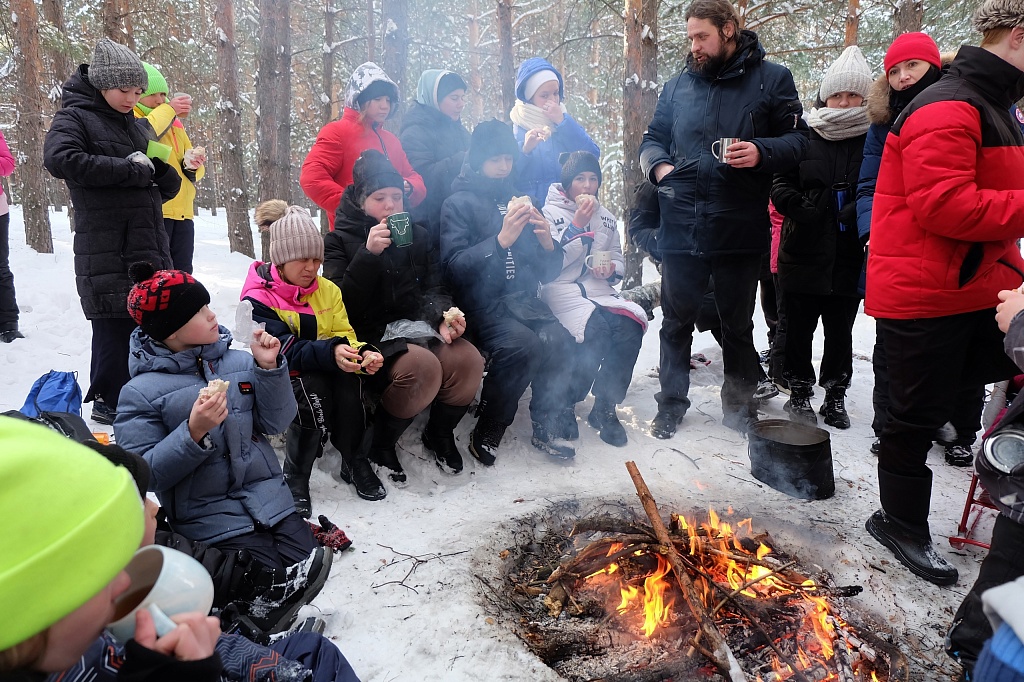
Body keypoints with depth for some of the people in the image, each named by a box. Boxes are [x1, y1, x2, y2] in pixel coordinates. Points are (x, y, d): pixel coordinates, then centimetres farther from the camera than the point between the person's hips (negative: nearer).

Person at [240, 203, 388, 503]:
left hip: (324, 371, 4)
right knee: (313, 389, -36)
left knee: (348, 379, -30)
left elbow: (344, 334, -3)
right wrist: (330, 353, -42)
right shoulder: (258, 299, -13)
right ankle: (295, 477, -19)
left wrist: (362, 354, -28)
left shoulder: (327, 289, 3)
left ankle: (354, 461, -14)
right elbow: (284, 350, -25)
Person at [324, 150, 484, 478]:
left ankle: (439, 433, 4)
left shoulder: (416, 235, 15)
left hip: (417, 327, 5)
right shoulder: (339, 240, 2)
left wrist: (443, 316, -13)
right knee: (422, 366, -34)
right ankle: (380, 444, -7)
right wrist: (369, 254, -21)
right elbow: (342, 305, -10)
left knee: (468, 359, -25)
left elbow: (434, 288, 11)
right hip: (372, 336, -4)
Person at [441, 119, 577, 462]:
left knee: (558, 341, -26)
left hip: (523, 301, 4)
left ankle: (549, 428, -9)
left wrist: (547, 242, -6)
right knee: (522, 345, -31)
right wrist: (501, 240, -22)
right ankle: (486, 434, -13)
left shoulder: (521, 199, 18)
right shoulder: (459, 203, 2)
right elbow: (455, 267, -13)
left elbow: (548, 273, 15)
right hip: (482, 303, -4)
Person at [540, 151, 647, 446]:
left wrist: (612, 269, -3)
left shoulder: (606, 218, 19)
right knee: (596, 330, -34)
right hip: (561, 291, -5)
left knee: (630, 325, -26)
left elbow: (618, 260, 22)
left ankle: (605, 408, -11)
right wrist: (578, 223, -12)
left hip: (599, 290, 5)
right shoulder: (550, 212, 2)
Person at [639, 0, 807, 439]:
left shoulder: (771, 79, 2)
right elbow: (653, 139, 18)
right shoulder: (678, 85, 12)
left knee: (737, 324, 12)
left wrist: (761, 153, -19)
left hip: (741, 231, -2)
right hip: (681, 227, 2)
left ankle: (740, 403, 30)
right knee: (677, 320, 10)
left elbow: (798, 140, 1)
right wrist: (658, 164, -4)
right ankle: (671, 402, 26)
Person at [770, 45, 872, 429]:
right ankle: (799, 392, 24)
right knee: (799, 327, 9)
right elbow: (780, 184, 4)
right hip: (804, 251, 1)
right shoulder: (805, 136, 2)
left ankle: (835, 395, 26)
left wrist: (860, 211, -16)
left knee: (840, 329, 11)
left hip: (850, 256, 0)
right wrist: (800, 207, -15)